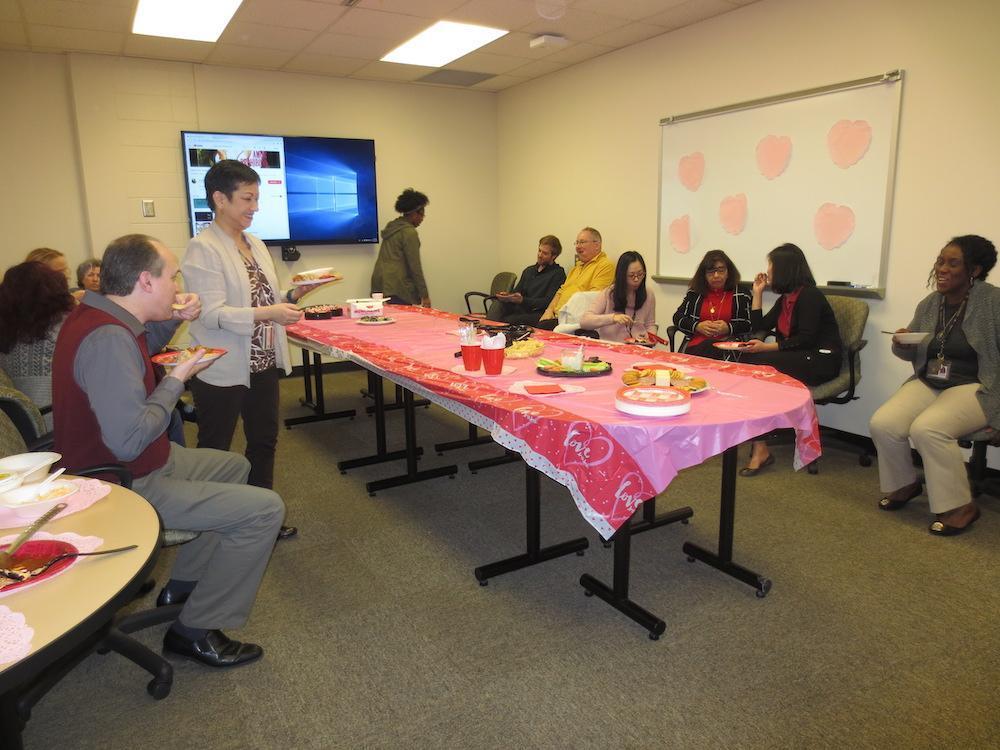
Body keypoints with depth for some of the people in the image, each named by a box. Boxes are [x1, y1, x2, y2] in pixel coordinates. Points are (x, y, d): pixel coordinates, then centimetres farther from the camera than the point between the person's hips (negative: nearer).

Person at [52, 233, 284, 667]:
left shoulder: (97, 315, 3)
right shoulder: (108, 339, -28)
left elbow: (140, 348, 25)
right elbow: (130, 440, -33)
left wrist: (172, 320, 4)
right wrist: (177, 379, -19)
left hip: (118, 464, 11)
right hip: (124, 486, -11)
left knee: (234, 466, 26)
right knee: (264, 509, -16)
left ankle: (184, 582, 31)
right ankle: (196, 630, 0)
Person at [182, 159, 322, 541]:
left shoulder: (255, 245, 10)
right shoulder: (203, 249, -14)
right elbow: (212, 313, -21)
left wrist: (292, 295, -2)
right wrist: (267, 313, -32)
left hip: (262, 364, 8)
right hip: (222, 371, -8)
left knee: (264, 440, 17)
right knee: (214, 451, 7)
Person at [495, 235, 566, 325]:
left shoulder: (558, 273, 1)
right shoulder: (528, 271, 25)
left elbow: (548, 302, -9)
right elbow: (516, 291, 25)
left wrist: (522, 300, -19)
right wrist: (507, 295, 0)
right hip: (519, 311, 7)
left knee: (510, 321, -35)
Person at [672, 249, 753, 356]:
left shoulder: (740, 294, 11)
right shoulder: (695, 293, 19)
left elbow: (749, 325, 4)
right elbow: (677, 317, 14)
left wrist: (728, 328, -14)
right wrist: (697, 326, -3)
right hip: (696, 346, 1)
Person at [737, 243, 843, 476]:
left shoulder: (809, 295, -9)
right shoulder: (785, 298, 17)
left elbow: (806, 339, -18)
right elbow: (760, 325, 15)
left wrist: (767, 347, -23)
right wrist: (758, 293, 15)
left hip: (821, 361, -8)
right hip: (797, 358, 8)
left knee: (755, 365, -27)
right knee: (747, 360, -17)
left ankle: (760, 450, -25)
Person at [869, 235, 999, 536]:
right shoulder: (928, 304, 8)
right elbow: (911, 354, 18)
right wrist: (901, 344, -5)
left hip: (975, 387, -5)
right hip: (928, 383, 6)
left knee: (927, 428, -32)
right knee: (882, 424, -19)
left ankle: (960, 507, -11)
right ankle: (905, 484, 10)